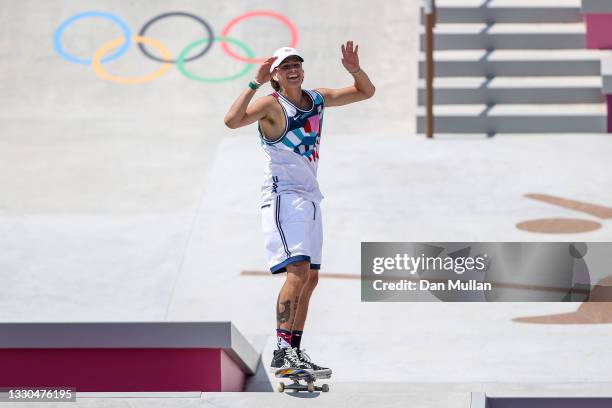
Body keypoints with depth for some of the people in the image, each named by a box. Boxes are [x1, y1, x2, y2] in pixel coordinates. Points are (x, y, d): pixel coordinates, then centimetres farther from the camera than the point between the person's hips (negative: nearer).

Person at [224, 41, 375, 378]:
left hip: (309, 195, 8)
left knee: (310, 278, 9)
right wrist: (255, 83, -30)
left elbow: (366, 92, 20)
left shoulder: (318, 99, 11)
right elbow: (232, 121, -27)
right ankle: (281, 350, -26)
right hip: (283, 194, -8)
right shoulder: (271, 105, -10)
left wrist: (355, 70, 0)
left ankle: (294, 352, 16)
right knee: (298, 270, -23)